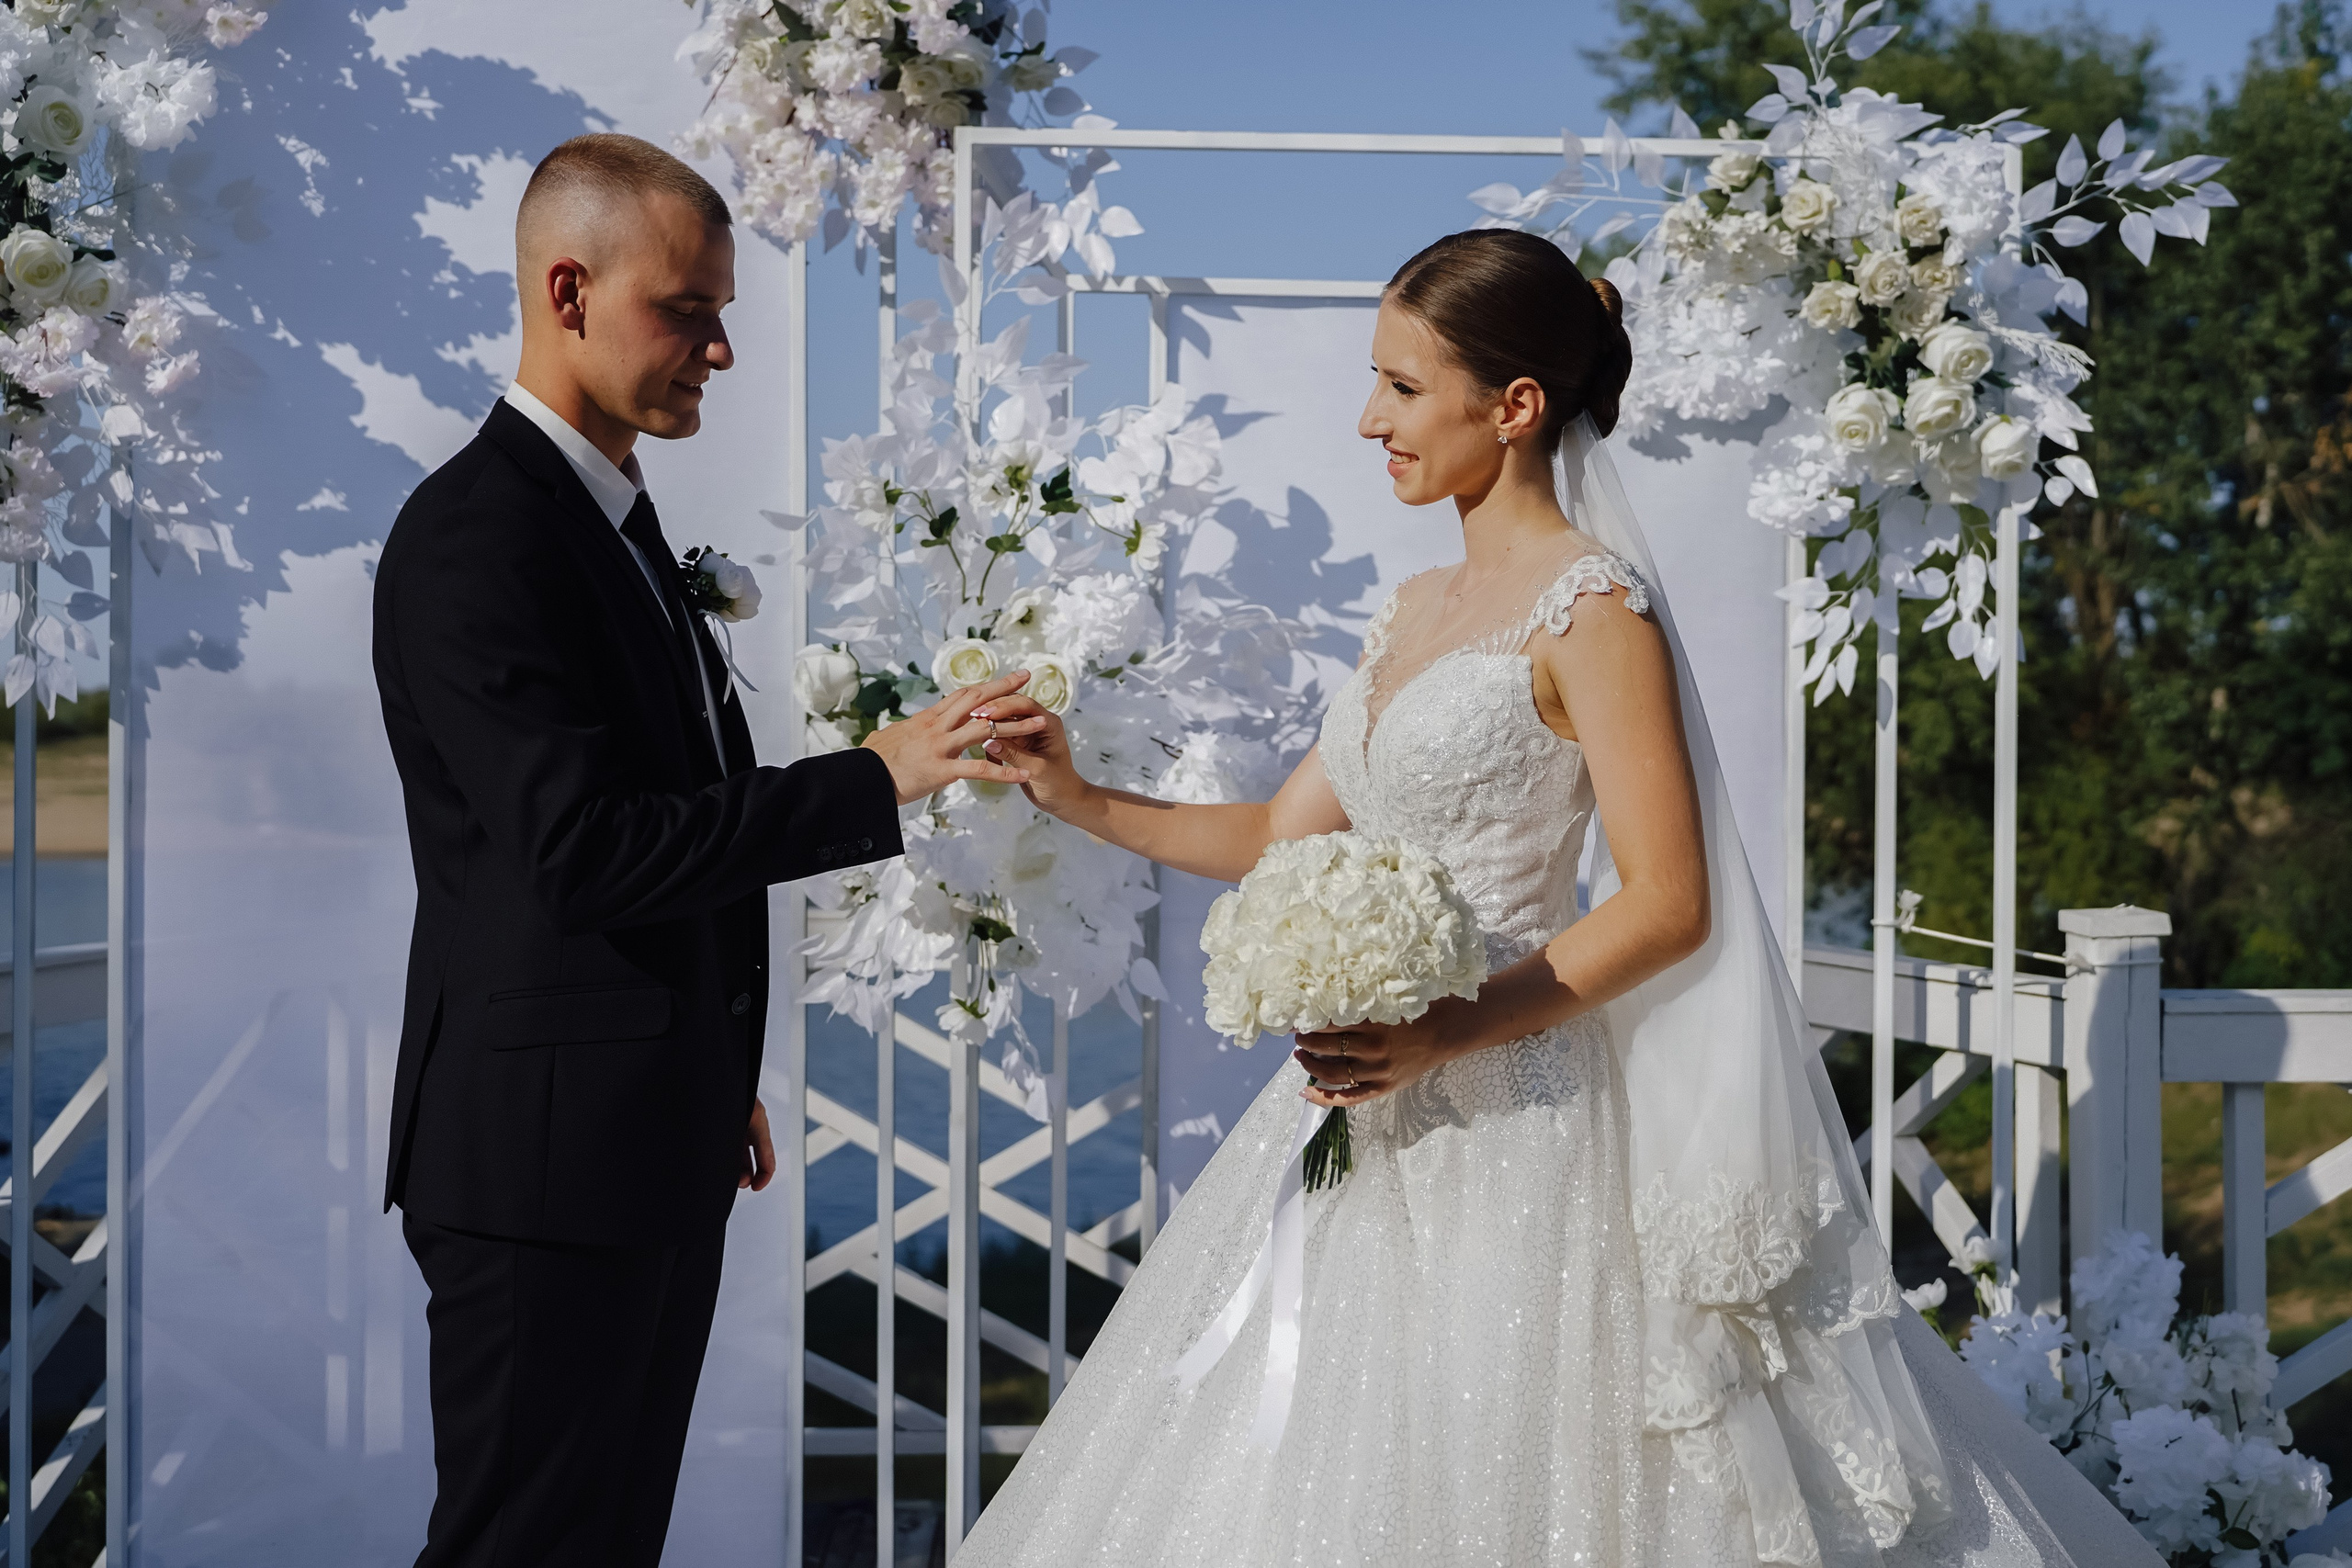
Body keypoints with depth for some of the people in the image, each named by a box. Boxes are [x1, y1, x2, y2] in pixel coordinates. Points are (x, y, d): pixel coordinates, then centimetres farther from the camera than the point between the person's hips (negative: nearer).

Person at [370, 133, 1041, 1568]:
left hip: (656, 1140, 10)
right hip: (548, 1149, -10)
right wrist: (875, 779, -23)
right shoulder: (475, 535, -17)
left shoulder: (616, 514, 15)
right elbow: (584, 847, -26)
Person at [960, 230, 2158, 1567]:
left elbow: (1668, 904, -16)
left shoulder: (1592, 605, -11)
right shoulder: (1418, 611, 14)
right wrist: (1078, 797, 10)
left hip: (1507, 1114, -8)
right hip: (1369, 1114, 8)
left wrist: (1450, 1032, -23)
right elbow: (1283, 838, 19)